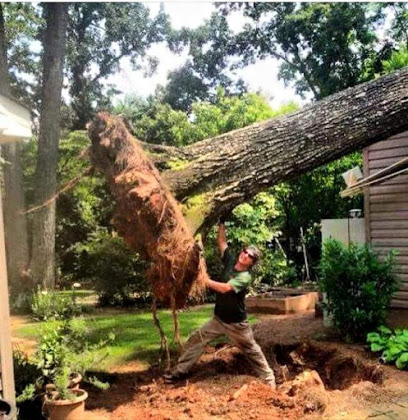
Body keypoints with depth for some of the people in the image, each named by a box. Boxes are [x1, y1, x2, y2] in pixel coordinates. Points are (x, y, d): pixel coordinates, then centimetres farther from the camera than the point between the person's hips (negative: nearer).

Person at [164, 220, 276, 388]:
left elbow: (225, 288, -35)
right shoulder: (230, 261, -5)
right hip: (218, 318, 5)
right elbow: (222, 242, -1)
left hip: (236, 324, -5)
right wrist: (221, 223, -9)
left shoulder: (245, 277, -22)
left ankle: (269, 379, 23)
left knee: (252, 351, 8)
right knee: (195, 340, 2)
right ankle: (180, 371, 14)